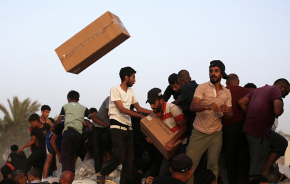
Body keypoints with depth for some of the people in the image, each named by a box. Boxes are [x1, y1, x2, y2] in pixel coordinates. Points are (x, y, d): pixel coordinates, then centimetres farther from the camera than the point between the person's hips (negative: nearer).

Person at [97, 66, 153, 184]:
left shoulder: (130, 91, 18)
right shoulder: (115, 89, -5)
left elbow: (138, 108, 20)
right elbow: (121, 109, -13)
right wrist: (141, 116, -15)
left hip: (128, 128, 7)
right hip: (117, 127, -7)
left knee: (129, 159, 1)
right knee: (120, 157, -15)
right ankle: (102, 174, 7)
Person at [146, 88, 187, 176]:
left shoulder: (173, 108, -14)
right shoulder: (157, 114, 8)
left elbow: (183, 128, -20)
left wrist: (172, 142, -29)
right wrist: (153, 139, -4)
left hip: (181, 144, -7)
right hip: (170, 145, 7)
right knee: (164, 172, 3)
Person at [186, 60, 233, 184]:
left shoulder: (227, 93, 10)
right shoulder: (202, 87, -1)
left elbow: (230, 116, 7)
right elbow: (192, 107, -15)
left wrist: (226, 112, -17)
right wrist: (207, 106, -34)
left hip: (216, 133, 3)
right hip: (199, 133, -3)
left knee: (213, 165, -1)